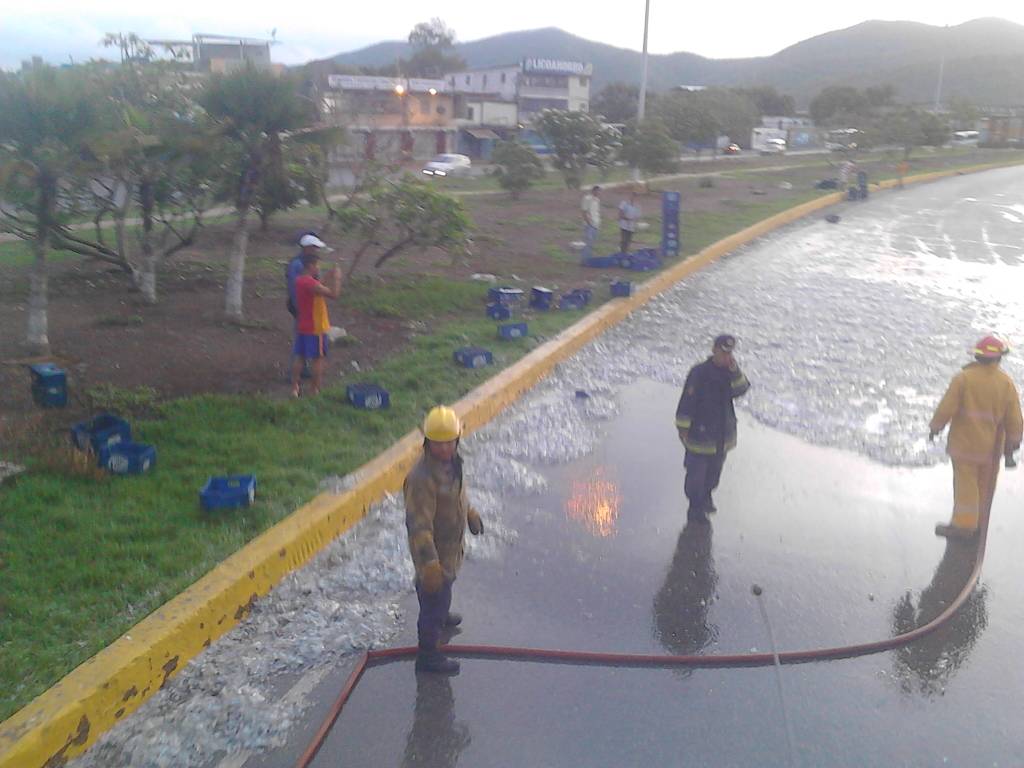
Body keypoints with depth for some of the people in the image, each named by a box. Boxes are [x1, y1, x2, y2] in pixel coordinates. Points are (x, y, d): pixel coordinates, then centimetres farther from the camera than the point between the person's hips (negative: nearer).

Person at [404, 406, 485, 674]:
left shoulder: (451, 460, -7)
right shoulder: (422, 478, -35)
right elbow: (418, 525, -35)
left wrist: (470, 512, 29)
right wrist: (430, 563, -36)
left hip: (451, 545, 9)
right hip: (434, 551, -9)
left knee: (444, 590, 34)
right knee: (434, 597, 8)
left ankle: (441, 616, 63)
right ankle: (428, 656, 28)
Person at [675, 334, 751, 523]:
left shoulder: (730, 371, 1)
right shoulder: (699, 373, -18)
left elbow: (741, 390, -13)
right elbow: (686, 401, -15)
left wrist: (735, 371, -26)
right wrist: (683, 428, -13)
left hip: (722, 435, 6)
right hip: (700, 432, -6)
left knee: (714, 471, 22)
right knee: (696, 474, 3)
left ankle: (706, 497, 43)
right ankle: (695, 509, 17)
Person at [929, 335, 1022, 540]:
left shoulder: (963, 378, -14)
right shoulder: (1006, 382, -5)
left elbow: (946, 407, -14)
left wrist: (935, 427, 2)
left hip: (965, 443, -3)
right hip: (992, 445, 3)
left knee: (965, 483, 2)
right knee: (985, 485, 16)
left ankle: (964, 524, 0)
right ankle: (978, 521, 30)